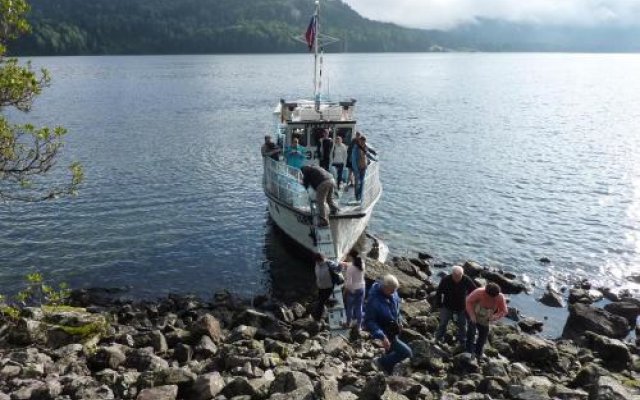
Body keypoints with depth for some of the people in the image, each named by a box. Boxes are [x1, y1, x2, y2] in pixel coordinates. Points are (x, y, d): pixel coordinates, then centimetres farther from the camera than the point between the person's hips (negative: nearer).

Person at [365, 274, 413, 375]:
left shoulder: (392, 292, -12)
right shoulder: (373, 300, -33)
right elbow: (368, 321, -28)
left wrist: (399, 321, 15)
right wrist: (382, 337, -35)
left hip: (393, 330, 7)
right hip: (385, 332, -7)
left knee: (391, 352, 25)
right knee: (406, 352, -9)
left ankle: (388, 373, 50)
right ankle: (382, 362, 12)